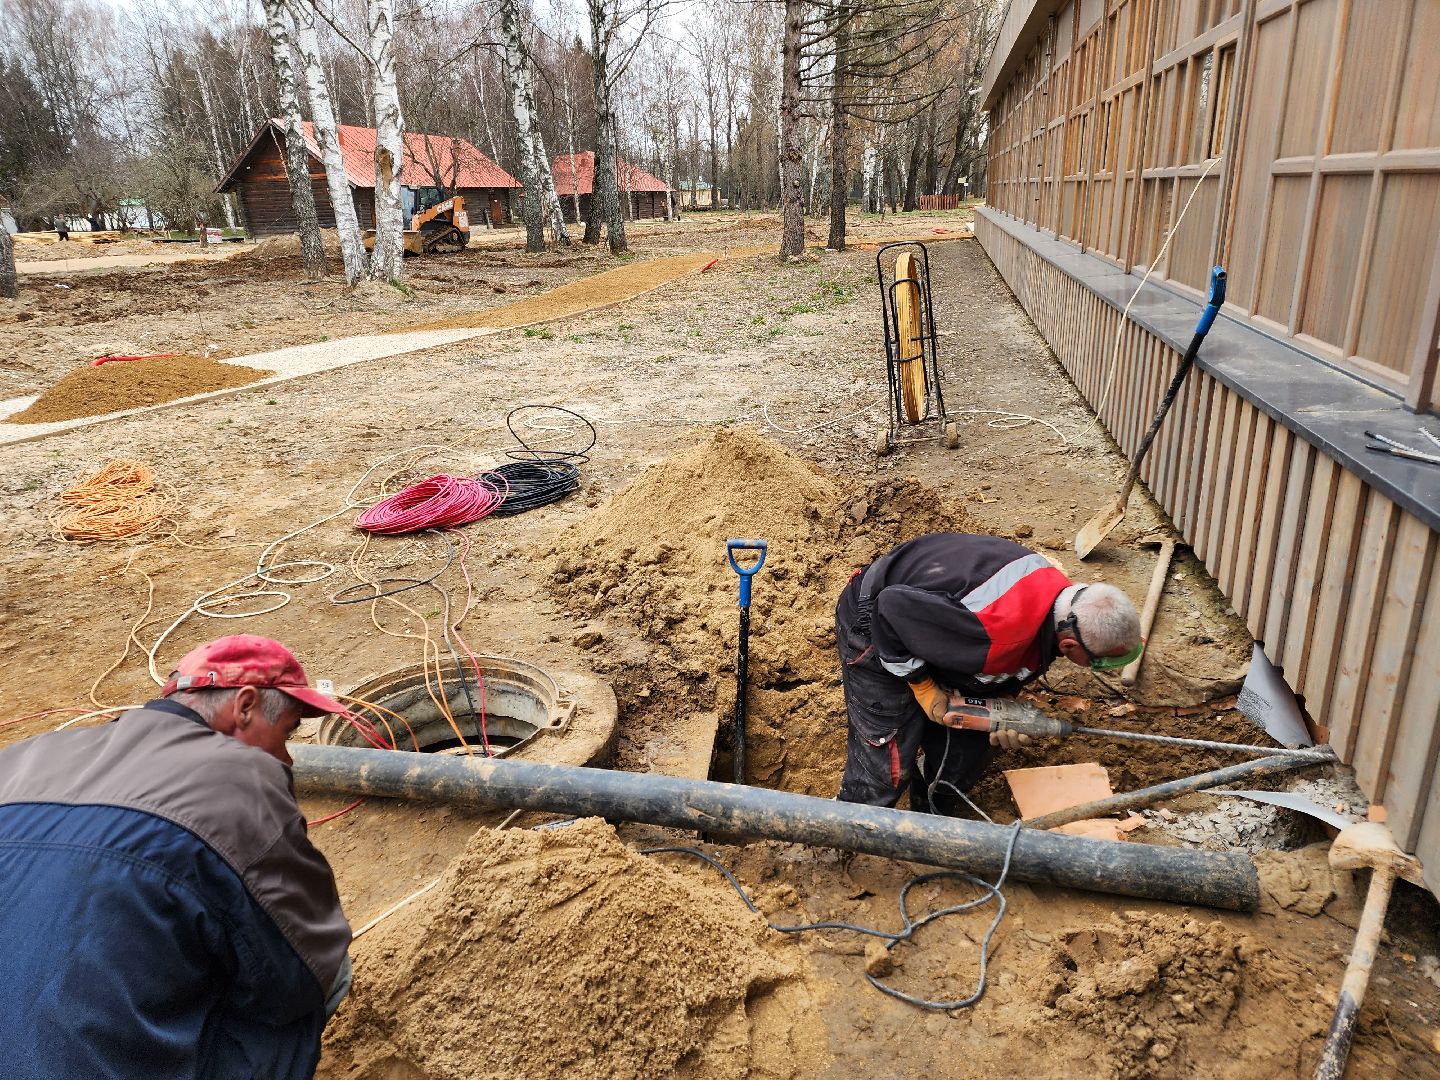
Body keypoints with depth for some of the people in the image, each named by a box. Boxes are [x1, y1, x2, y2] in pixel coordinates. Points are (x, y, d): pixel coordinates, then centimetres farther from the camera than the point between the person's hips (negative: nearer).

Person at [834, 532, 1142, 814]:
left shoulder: (1063, 591, -12)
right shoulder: (999, 627, -41)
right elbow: (894, 609, -35)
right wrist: (923, 686, -23)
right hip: (877, 630, -8)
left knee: (969, 744, 11)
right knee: (885, 765, -9)